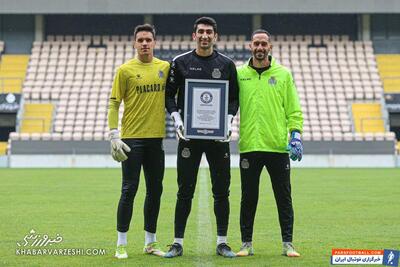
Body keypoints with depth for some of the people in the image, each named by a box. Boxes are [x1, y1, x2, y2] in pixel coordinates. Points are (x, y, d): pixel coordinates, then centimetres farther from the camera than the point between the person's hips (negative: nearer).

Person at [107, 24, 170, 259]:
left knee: (155, 190, 8)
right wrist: (114, 136, -9)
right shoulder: (125, 70, -3)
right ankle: (121, 244, 3)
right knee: (129, 190, -3)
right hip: (132, 138, -4)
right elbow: (114, 104, -3)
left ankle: (150, 242, 19)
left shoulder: (165, 67, 7)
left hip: (156, 138, 4)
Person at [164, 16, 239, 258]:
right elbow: (169, 94, 7)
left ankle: (222, 242, 12)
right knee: (185, 191, 1)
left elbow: (234, 97, 9)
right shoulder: (180, 63, 4)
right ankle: (178, 243, 7)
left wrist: (229, 120, -6)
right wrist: (177, 119, -7)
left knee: (221, 191, 3)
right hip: (189, 135, -1)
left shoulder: (227, 64, 6)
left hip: (219, 136, 1)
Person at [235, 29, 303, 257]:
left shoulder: (283, 74, 6)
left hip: (278, 146, 0)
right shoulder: (239, 74, 7)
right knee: (249, 198, 5)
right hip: (249, 146, 0)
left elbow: (294, 109, 6)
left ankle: (288, 243, 9)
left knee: (284, 197, 3)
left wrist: (296, 133, -4)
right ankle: (247, 243, 13)